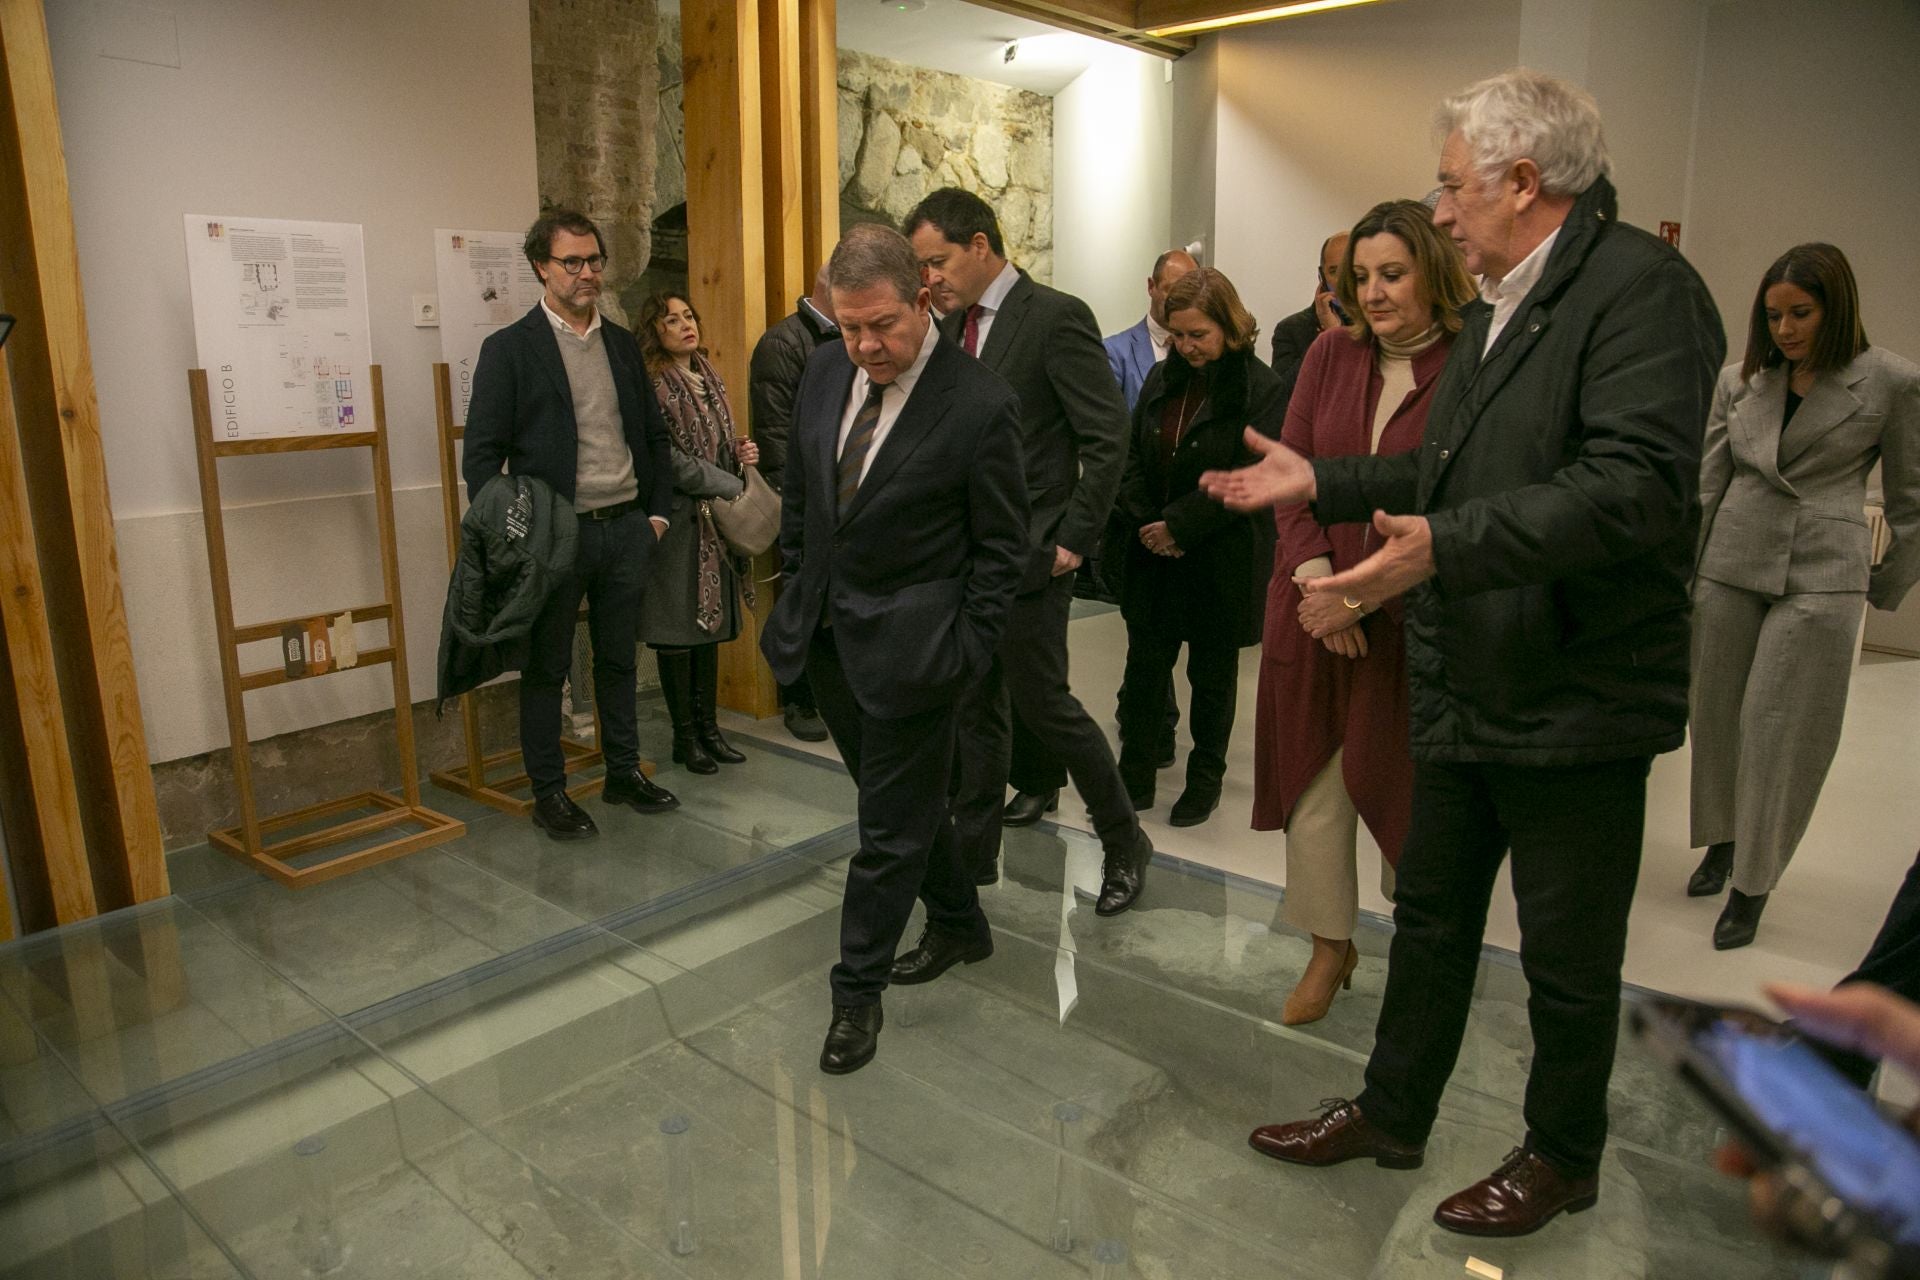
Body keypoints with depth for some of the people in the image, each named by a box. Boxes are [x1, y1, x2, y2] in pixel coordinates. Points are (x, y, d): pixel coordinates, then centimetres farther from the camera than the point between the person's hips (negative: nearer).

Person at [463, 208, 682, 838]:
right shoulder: (508, 349, -5)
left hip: (627, 528, 5)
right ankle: (548, 792, 17)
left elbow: (654, 434, 16)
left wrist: (658, 510, 9)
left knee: (619, 660, 15)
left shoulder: (622, 344, 11)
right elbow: (482, 454, -7)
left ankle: (624, 772, 27)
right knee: (546, 668, 6)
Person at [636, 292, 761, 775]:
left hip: (714, 520, 7)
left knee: (710, 625, 12)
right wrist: (733, 485, -14)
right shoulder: (652, 386, -12)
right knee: (678, 629, 1)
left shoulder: (709, 378, 13)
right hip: (678, 522, -7)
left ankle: (708, 727, 22)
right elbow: (668, 460, -17)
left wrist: (741, 453, 0)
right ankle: (685, 736, 13)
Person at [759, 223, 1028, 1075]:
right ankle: (959, 924, 43)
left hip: (908, 644, -6)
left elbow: (1001, 547, -10)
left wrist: (966, 654, -12)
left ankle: (857, 991, 21)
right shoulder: (826, 371, 2)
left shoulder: (979, 406, -16)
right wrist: (796, 589, 12)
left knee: (890, 826, 4)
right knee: (901, 797, 21)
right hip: (827, 633, 7)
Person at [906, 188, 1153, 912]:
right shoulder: (954, 324, 12)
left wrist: (1074, 540, -14)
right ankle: (972, 854, 26)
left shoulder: (1055, 317, -11)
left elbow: (1108, 438, -14)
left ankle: (1123, 841, 21)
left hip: (1028, 553, -7)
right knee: (975, 708, 13)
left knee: (1041, 701, 0)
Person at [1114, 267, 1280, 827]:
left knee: (1212, 673, 10)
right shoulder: (1162, 379, 7)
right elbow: (1132, 459, 8)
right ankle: (1135, 777, 20)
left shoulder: (1261, 390, -11)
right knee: (1144, 665, 8)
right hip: (1152, 554, 5)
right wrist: (1146, 521, -7)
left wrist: (1180, 526, -15)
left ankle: (1206, 779, 26)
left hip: (1220, 560, -4)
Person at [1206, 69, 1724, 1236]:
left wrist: (1447, 546, -36)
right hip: (1467, 691, 9)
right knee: (1431, 918, 19)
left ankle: (1563, 1159, 33)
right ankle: (1393, 1116, 37)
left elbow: (1636, 488, -28)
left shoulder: (1641, 289, -16)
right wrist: (1320, 480, 12)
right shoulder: (1496, 308, 15)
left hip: (1577, 703, -9)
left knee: (1569, 957, 11)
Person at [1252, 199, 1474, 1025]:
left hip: (1407, 617, -4)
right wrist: (1314, 576, -11)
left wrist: (1363, 596, -18)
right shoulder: (1331, 353, 4)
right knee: (1312, 777, 9)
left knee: (1398, 779, 8)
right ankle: (1330, 944, 27)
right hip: (1312, 607, 4)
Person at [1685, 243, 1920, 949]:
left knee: (1778, 730, -2)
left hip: (1820, 579, -3)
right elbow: (1705, 487, 7)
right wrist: (1679, 572, 3)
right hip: (1729, 565, 4)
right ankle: (1721, 840, 30)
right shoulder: (1740, 381, 6)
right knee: (1718, 715, 10)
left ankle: (1753, 882, 9)